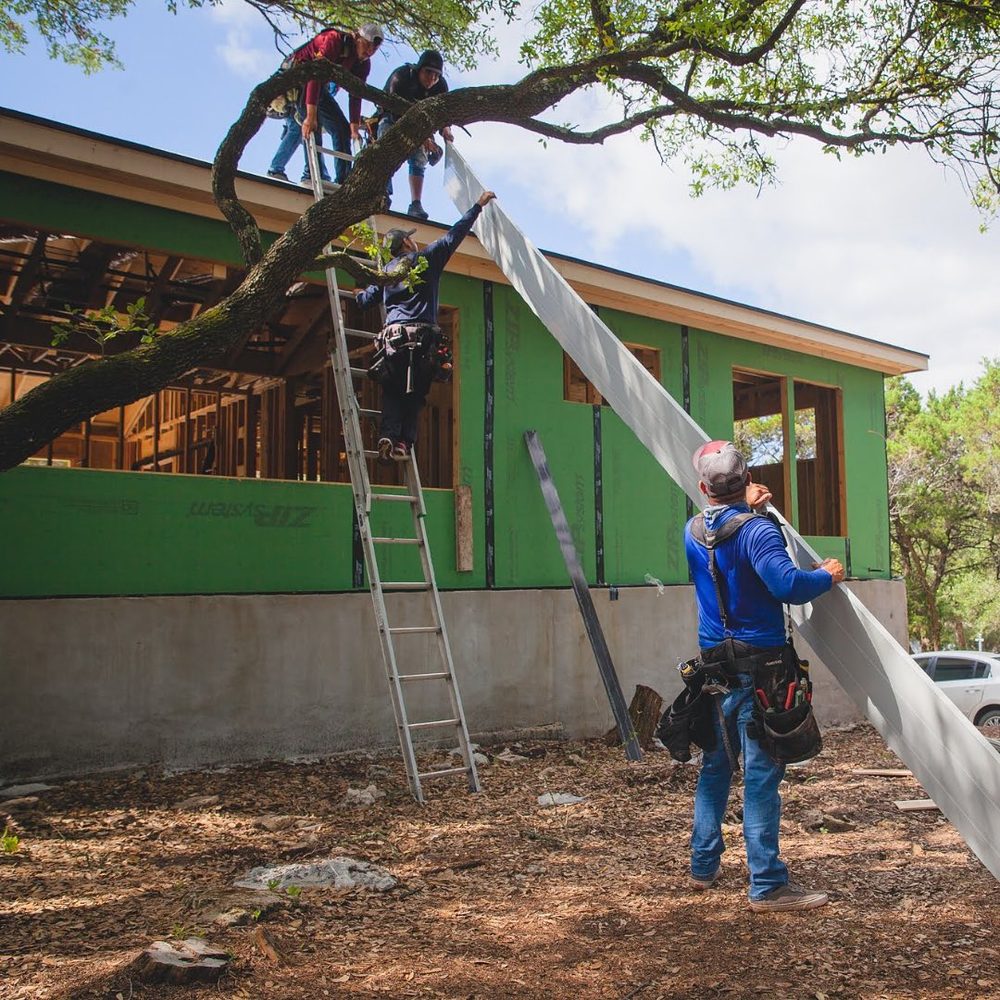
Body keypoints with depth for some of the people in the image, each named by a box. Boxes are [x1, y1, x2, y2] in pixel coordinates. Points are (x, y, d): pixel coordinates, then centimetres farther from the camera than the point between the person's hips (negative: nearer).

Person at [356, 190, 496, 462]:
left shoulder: (386, 271, 18)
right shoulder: (425, 258, 9)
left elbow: (365, 301, 18)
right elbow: (454, 235, 10)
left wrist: (360, 293, 43)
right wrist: (478, 205, 18)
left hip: (393, 335, 3)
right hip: (422, 336, -3)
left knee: (392, 392, 5)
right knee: (414, 393, 2)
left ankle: (389, 435, -16)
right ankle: (404, 441, -8)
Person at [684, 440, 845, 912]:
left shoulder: (693, 531, 6)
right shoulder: (756, 530, -15)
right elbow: (789, 586, -25)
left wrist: (744, 507, 23)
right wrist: (827, 576, -7)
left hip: (713, 664, 7)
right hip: (758, 668, -7)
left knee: (714, 766, 17)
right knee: (762, 774, -3)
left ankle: (703, 865, 27)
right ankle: (767, 885, 1)